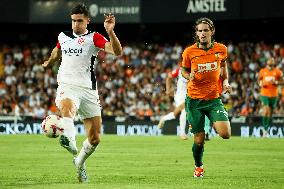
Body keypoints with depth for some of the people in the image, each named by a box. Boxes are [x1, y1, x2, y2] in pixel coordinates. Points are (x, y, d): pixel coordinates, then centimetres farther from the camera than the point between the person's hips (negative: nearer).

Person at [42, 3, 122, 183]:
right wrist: (49, 62, 56)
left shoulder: (94, 38, 1)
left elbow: (117, 51, -17)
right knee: (67, 105, -39)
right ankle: (69, 140, -66)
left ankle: (80, 162, 31)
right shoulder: (63, 37, 12)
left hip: (88, 90, 0)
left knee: (95, 138, 3)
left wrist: (110, 32, -32)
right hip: (67, 86, 0)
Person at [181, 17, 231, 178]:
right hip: (194, 100, -1)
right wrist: (189, 76, -13)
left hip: (214, 99, 1)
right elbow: (184, 71, 10)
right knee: (199, 140, 0)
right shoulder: (189, 52, -6)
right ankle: (198, 166, 30)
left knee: (225, 134, -17)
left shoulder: (221, 49, -1)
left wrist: (226, 82, 4)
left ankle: (214, 124, 20)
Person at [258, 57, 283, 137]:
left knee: (270, 113, 8)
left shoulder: (277, 72, -1)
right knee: (266, 111, -16)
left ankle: (267, 129, 23)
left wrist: (276, 82, -16)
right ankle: (265, 129, -11)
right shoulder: (262, 71, 1)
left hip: (273, 95, 1)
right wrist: (260, 84, -8)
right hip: (264, 94, -1)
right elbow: (259, 80, 15)